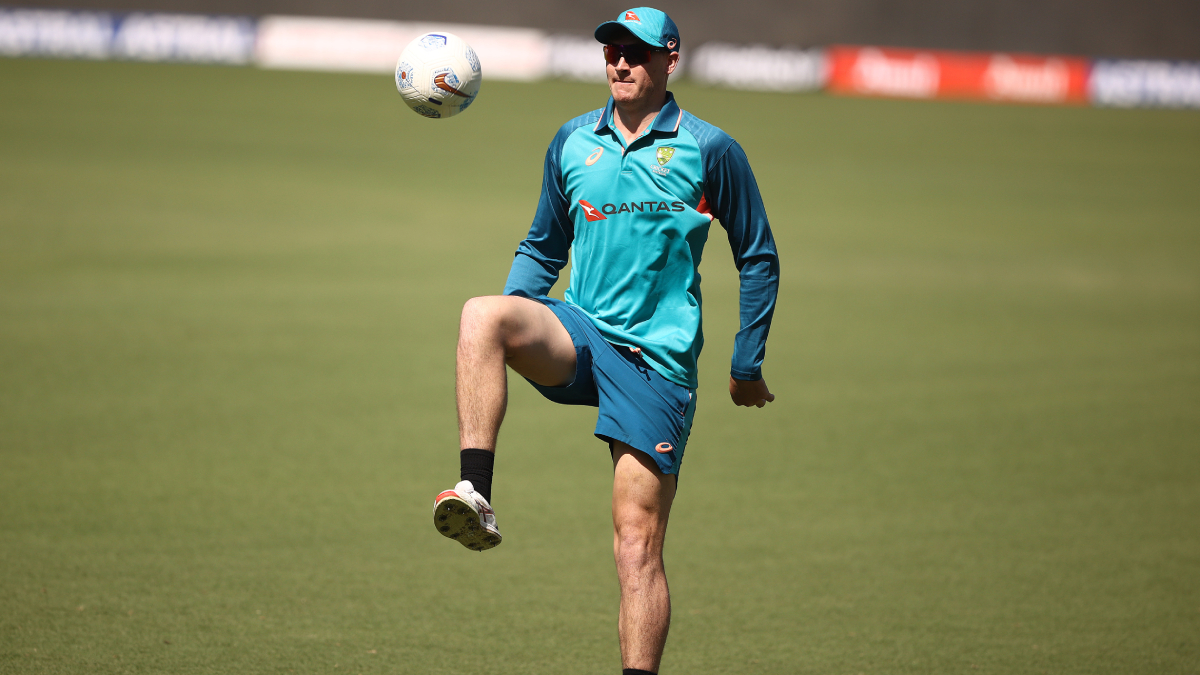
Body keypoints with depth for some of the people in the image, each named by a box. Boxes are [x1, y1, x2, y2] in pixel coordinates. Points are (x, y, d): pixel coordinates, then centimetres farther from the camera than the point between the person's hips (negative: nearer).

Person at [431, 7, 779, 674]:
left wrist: (748, 365, 5)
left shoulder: (710, 150, 0)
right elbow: (544, 247, 22)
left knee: (638, 548, -7)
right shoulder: (573, 142, 10)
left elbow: (758, 258, 8)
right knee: (482, 315, -30)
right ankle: (477, 498, -36)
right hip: (578, 332, 3)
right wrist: (511, 320, 4)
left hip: (656, 362, -3)